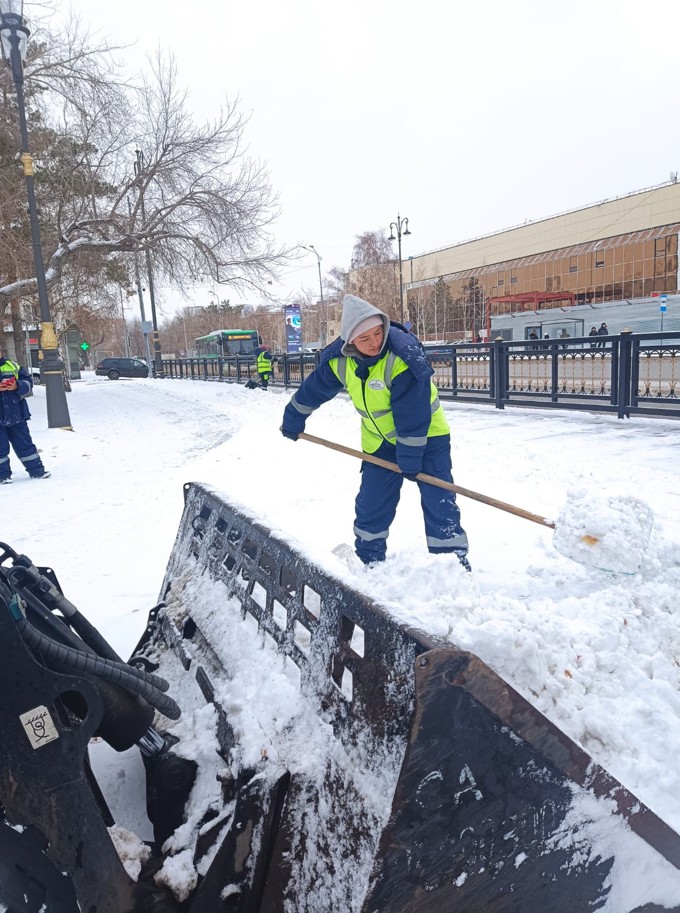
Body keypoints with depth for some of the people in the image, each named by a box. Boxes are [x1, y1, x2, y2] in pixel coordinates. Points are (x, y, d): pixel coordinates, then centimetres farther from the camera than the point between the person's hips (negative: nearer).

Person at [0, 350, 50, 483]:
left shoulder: (13, 366, 9)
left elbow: (28, 382, 5)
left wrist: (17, 386, -16)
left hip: (16, 414, 3)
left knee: (24, 443, 10)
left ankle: (36, 470, 16)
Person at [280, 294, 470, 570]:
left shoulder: (404, 355, -30)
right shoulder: (339, 359, -13)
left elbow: (413, 414, -28)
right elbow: (313, 389, 6)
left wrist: (410, 458, -24)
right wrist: (293, 420, 18)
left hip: (425, 436, -4)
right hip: (379, 441, 5)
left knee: (439, 502, -8)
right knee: (370, 505, 7)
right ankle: (367, 561, 26)